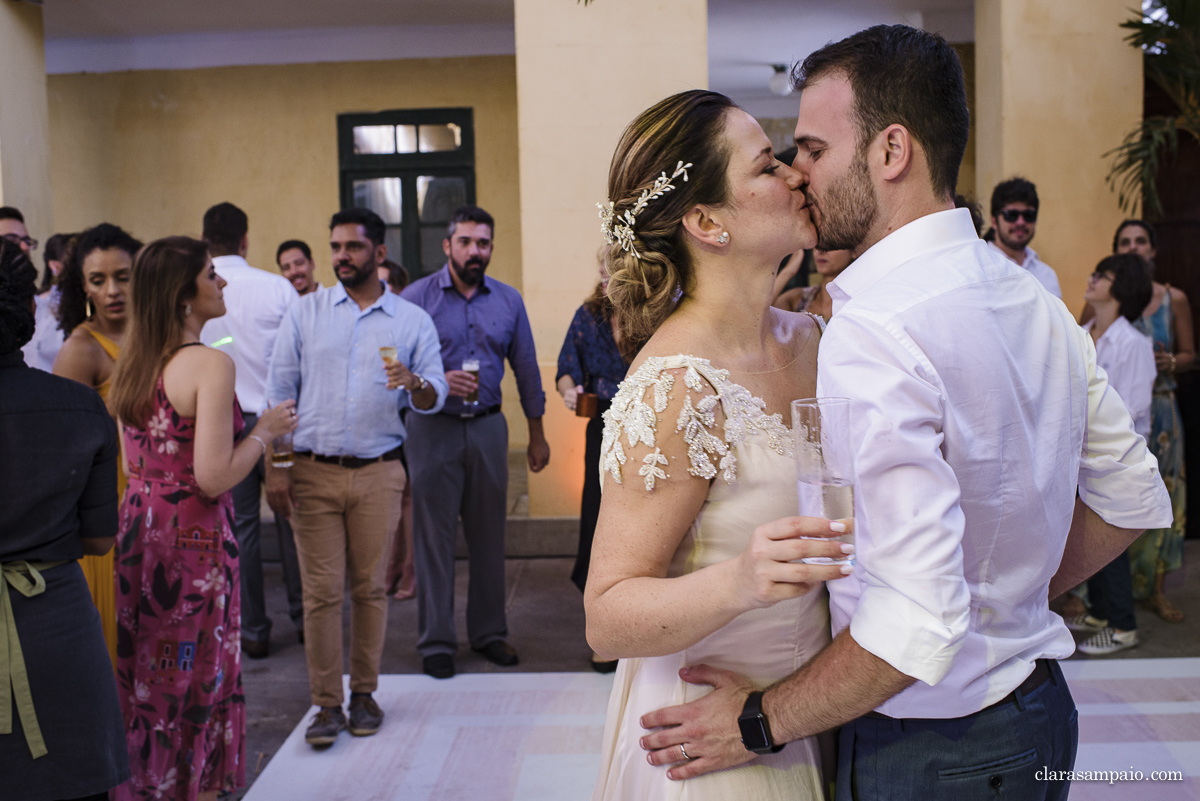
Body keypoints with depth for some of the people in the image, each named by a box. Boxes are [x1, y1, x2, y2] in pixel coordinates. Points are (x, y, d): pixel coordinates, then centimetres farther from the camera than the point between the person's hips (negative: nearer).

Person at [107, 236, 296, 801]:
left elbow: (133, 464, 15)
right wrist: (264, 432, -7)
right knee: (197, 687, 6)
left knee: (147, 683, 18)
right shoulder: (211, 363, -16)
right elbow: (214, 478, -22)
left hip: (137, 534, 8)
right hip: (193, 542, -7)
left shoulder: (132, 363, 8)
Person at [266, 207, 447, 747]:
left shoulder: (412, 321, 6)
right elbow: (280, 391, 4)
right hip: (313, 472, 0)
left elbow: (434, 398, 2)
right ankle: (327, 704, 10)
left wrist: (414, 383, -22)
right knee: (321, 591, 0)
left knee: (370, 587, 5)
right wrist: (275, 465, -3)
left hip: (379, 474, 0)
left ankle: (364, 693, 20)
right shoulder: (304, 313, 7)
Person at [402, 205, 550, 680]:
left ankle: (489, 632, 22)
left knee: (488, 536, 9)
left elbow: (526, 369, 13)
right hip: (434, 428, -3)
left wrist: (536, 435, 14)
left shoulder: (509, 300, 8)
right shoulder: (417, 297, -2)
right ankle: (436, 641, 11)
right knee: (434, 538, 0)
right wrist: (437, 382, -22)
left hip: (488, 428, 3)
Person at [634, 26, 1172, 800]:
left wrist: (760, 723, -20)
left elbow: (917, 624, -32)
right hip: (1040, 708, 8)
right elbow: (1131, 498, 10)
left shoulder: (871, 334, -27)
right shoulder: (1032, 296, 1)